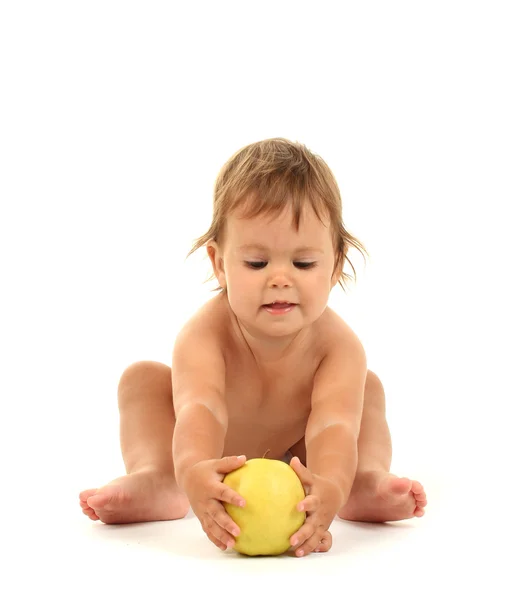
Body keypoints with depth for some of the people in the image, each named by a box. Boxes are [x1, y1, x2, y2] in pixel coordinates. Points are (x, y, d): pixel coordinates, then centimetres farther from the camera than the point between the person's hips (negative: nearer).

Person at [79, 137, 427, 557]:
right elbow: (199, 408, -59)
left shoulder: (337, 344, -36)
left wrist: (331, 486, -77)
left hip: (293, 457, 1)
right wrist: (192, 470, -83)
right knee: (144, 377, -19)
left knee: (367, 388, -14)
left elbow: (332, 424, -52)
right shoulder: (205, 333, -40)